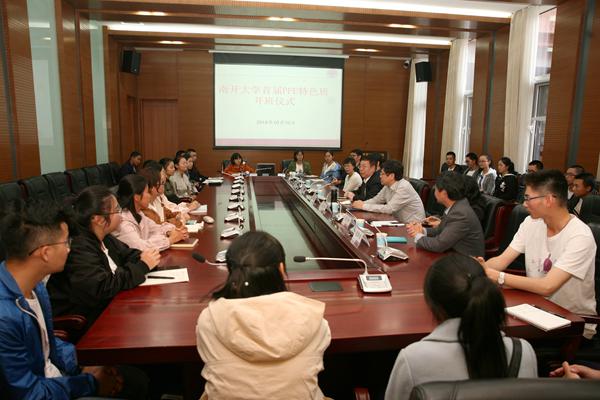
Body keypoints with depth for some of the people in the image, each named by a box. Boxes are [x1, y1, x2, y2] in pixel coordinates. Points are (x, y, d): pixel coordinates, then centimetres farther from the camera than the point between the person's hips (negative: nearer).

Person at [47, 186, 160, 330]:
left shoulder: (102, 237, 2)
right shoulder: (78, 248, -24)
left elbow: (126, 253, 15)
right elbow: (104, 288, -28)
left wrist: (142, 258, -8)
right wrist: (142, 266, -19)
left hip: (108, 304, 8)